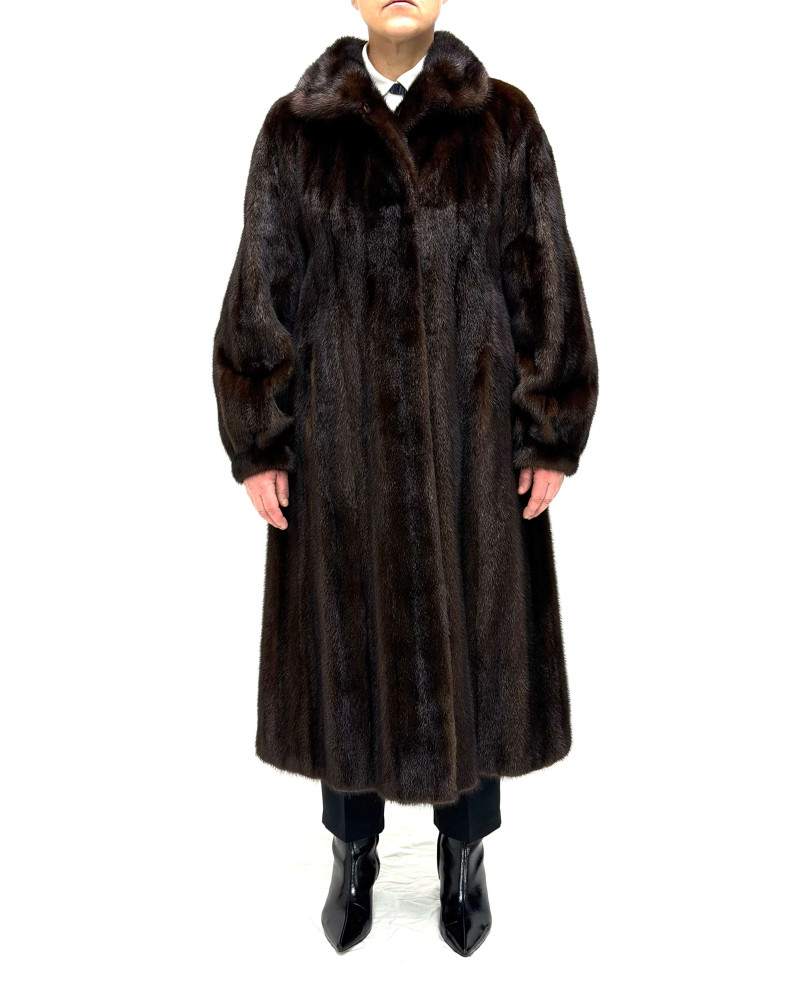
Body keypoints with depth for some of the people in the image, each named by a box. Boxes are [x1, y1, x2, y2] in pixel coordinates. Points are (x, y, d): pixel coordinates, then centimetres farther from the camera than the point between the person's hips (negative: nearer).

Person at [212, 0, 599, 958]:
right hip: (340, 440, 0)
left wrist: (551, 436, -3)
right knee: (347, 636, 10)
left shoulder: (505, 122, 1)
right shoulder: (295, 129, 2)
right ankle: (354, 851, 32)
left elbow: (547, 285, 0)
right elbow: (258, 295, 1)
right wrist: (257, 444, -3)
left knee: (470, 638, 9)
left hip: (471, 437, 0)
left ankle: (464, 853, 32)